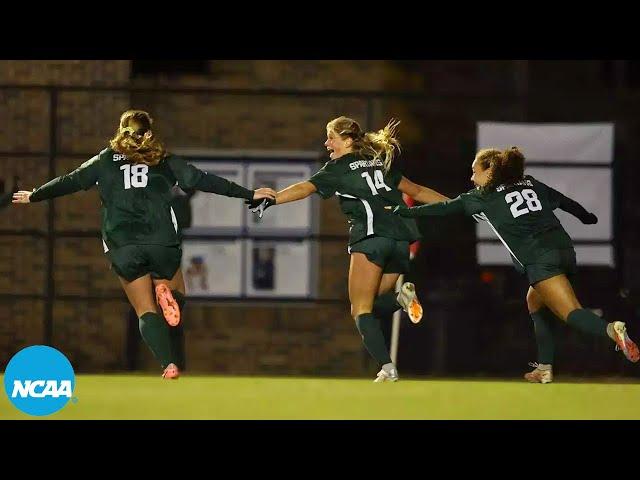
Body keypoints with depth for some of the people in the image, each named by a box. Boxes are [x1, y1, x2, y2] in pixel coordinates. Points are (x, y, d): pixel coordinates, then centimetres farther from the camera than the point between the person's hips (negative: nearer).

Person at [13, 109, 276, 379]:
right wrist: (249, 194, 12)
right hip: (162, 243, 0)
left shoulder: (106, 160, 14)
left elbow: (70, 182, 19)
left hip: (123, 249, 0)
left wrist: (34, 196, 33)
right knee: (176, 296, 20)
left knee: (146, 311, 5)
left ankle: (168, 364, -18)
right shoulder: (164, 161, 12)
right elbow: (202, 181, 8)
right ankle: (166, 293, -18)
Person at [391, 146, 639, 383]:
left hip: (540, 260, -7)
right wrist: (587, 217, 50)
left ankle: (611, 330, -44)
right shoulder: (530, 184, 23)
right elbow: (565, 201, 31)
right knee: (535, 302, 25)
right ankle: (544, 368, 19)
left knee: (572, 314, -17)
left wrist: (404, 212, 27)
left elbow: (444, 208, 17)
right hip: (565, 250, 7)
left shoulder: (484, 196, 10)